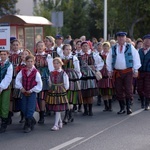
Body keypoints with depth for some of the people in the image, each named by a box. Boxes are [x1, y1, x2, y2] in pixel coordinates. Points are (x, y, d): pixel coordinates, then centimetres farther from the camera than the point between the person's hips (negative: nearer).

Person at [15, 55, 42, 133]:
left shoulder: (36, 72, -10)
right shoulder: (22, 71, 1)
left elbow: (39, 84, -7)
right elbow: (17, 80, 6)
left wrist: (31, 90, -9)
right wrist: (21, 87, -5)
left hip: (32, 93, -4)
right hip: (24, 93, 4)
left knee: (30, 110, -6)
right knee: (24, 109, 9)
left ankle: (28, 126, 2)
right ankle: (32, 121, 30)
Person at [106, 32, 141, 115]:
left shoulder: (130, 47, 5)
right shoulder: (113, 49, 10)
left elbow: (136, 58, 4)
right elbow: (109, 60, 15)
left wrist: (136, 70, 0)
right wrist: (109, 71, 8)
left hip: (128, 72, -2)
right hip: (117, 72, 2)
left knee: (128, 89, -9)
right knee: (119, 91, 2)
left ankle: (128, 107, -1)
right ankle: (122, 108, 11)